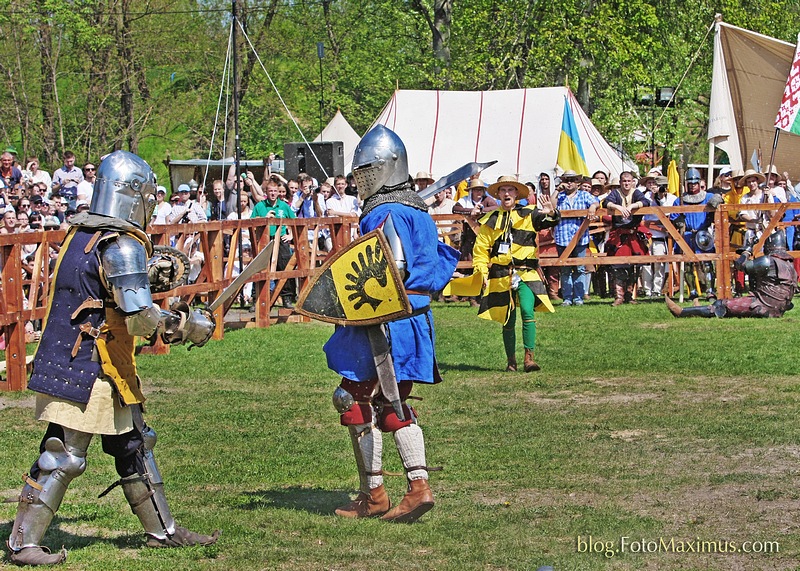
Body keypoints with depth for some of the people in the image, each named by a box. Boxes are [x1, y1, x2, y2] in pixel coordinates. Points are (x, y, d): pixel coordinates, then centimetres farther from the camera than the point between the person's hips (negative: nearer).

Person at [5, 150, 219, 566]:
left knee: (133, 446, 18)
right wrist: (189, 326, -9)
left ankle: (161, 530, 26)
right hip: (88, 373, -10)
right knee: (63, 457, -5)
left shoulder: (81, 235, 10)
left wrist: (148, 276, 17)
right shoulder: (122, 246, -18)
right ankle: (24, 543, -1)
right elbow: (141, 318, -23)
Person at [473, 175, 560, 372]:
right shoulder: (491, 220, 10)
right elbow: (480, 249, 11)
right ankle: (511, 361, 19)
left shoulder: (528, 215, 7)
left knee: (527, 312, -20)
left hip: (526, 274, -2)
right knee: (508, 321, 6)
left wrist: (551, 214, -29)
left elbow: (550, 222, -6)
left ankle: (529, 357, -20)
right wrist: (481, 272, -1)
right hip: (500, 277, 2)